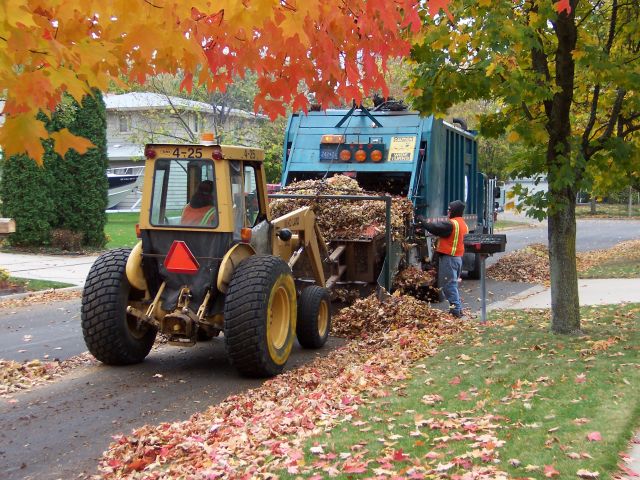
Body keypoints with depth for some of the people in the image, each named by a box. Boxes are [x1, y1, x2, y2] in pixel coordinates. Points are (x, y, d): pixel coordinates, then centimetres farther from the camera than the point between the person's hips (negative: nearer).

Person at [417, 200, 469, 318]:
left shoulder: (450, 224, -17)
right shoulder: (463, 225, 14)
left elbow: (434, 227, -18)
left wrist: (422, 220, -4)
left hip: (448, 258, -9)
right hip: (458, 258, 9)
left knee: (449, 285, -6)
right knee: (453, 285, 18)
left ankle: (455, 310, -9)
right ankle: (458, 308, 19)